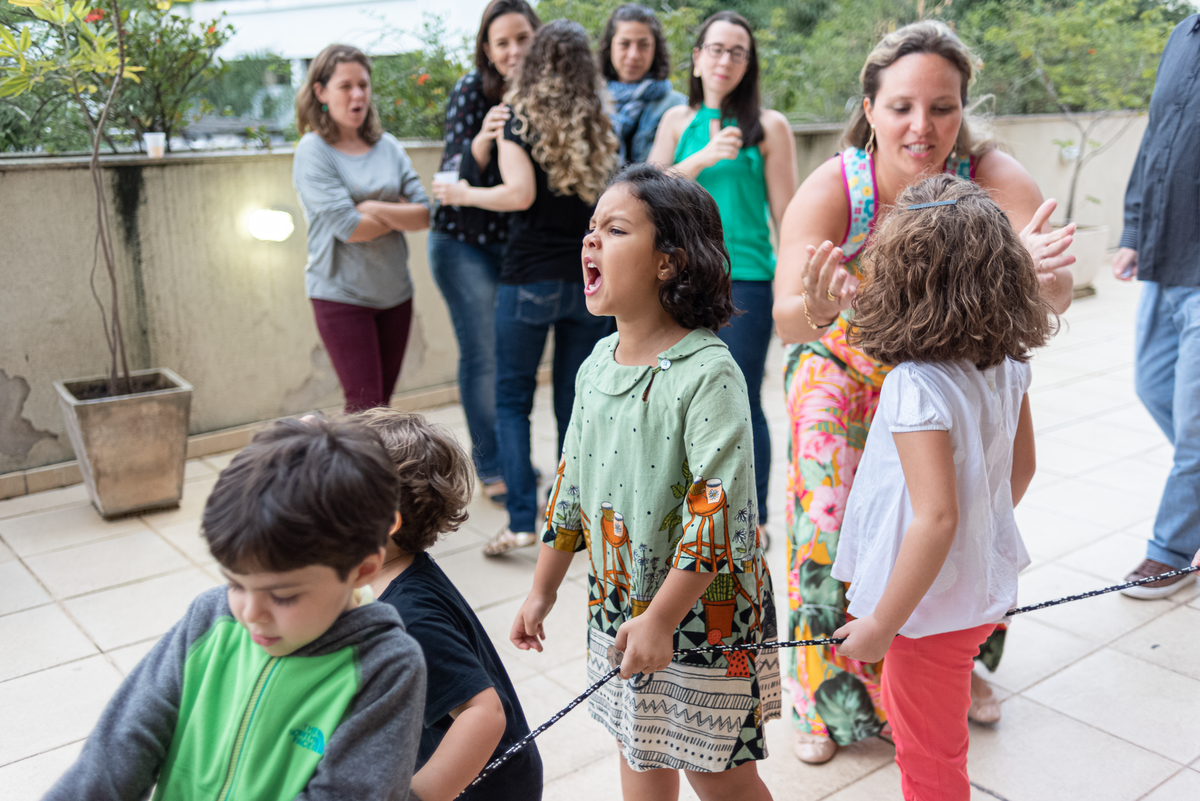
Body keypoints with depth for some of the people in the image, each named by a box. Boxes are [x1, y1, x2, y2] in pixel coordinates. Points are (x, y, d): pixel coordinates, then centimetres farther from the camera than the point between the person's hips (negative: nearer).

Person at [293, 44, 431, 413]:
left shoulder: (387, 145, 7)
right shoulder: (313, 151, -7)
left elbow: (425, 213, 0)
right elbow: (349, 228, -16)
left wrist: (378, 209, -15)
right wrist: (401, 214, -3)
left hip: (394, 292, 5)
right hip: (342, 295, -5)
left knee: (384, 404, 11)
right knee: (364, 408, -6)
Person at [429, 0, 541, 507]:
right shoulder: (472, 90, -14)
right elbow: (453, 176, -19)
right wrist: (481, 141, -38)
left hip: (517, 242, 4)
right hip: (466, 242, -4)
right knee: (482, 355, 0)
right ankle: (490, 469, 14)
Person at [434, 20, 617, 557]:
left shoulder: (519, 117, -3)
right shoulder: (599, 126, 8)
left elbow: (520, 193, -15)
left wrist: (464, 194, -1)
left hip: (530, 278, -3)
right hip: (589, 281, 4)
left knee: (512, 398, 7)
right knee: (576, 403, 10)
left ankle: (521, 521, 0)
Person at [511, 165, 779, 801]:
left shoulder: (708, 371, -22)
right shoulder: (598, 364, 2)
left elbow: (719, 508, -25)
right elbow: (571, 480, 11)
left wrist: (663, 618, -24)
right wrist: (543, 588, 15)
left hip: (703, 608, -7)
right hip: (617, 603, 7)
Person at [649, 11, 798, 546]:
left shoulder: (768, 126, 0)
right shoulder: (678, 121, 11)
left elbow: (785, 215, 0)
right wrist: (705, 157, -12)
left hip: (745, 279, -4)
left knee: (741, 403, -1)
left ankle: (753, 519, 13)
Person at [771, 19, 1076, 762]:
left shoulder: (992, 177, -24)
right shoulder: (831, 189, -28)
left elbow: (1058, 298, -29)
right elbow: (787, 322, -35)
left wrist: (1038, 274, -52)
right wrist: (816, 307, -58)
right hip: (842, 372, -1)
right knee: (834, 523, -5)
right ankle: (831, 696, 20)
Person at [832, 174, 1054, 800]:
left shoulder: (917, 385, -29)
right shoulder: (1007, 364, -5)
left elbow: (936, 518, -31)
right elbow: (1020, 469, 8)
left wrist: (882, 623, -22)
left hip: (932, 607, -8)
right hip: (984, 586, 8)